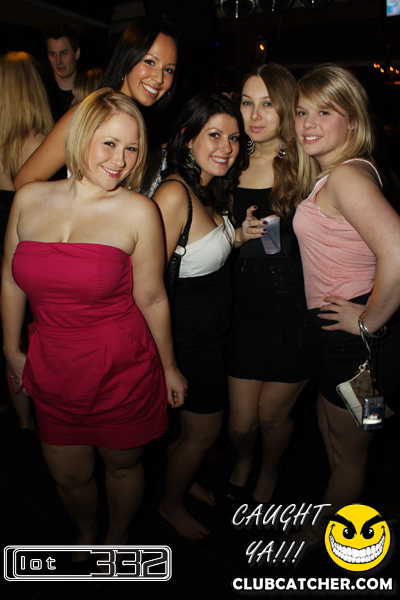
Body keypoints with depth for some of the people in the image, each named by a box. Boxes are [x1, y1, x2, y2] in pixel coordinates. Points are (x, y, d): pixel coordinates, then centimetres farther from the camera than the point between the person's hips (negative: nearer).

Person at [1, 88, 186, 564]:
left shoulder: (138, 211, -12)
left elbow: (151, 299, -8)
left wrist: (169, 366, 0)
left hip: (123, 369, -3)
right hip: (53, 368, 3)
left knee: (122, 464, 19)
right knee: (68, 476, 19)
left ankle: (117, 536, 53)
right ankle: (85, 533, 55)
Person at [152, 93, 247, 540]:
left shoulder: (209, 189, 2)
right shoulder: (174, 193, -27)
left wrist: (239, 236, 1)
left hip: (214, 327, 8)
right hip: (191, 334, -8)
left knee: (194, 422, 26)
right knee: (204, 431, 12)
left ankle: (184, 479, 53)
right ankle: (171, 503, 40)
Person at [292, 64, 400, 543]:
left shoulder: (347, 175, -21)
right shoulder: (329, 174, 9)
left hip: (360, 339, -10)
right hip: (342, 334, 10)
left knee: (347, 452, 15)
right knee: (331, 432, 27)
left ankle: (321, 538, 41)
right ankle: (336, 517, 53)